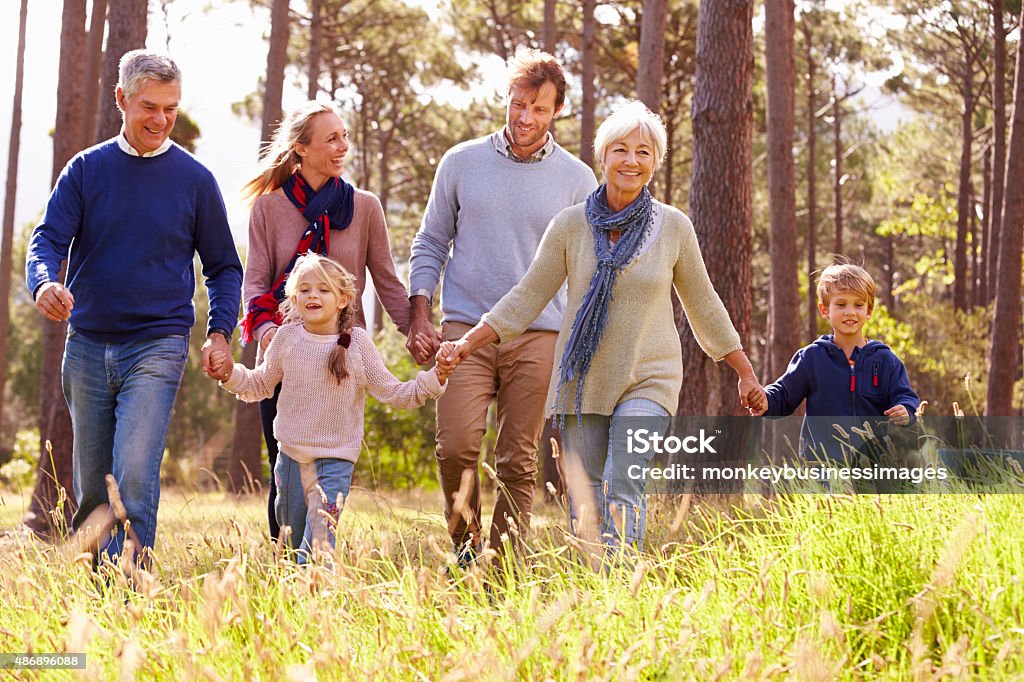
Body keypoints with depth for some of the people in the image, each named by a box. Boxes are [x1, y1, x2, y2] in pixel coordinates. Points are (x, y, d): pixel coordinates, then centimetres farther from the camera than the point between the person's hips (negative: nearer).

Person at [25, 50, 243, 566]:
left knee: (135, 475, -18)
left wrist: (219, 333, -3)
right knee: (91, 487, 8)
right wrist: (44, 283, -24)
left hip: (157, 347, -3)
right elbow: (49, 238, -1)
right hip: (87, 345, 3)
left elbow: (223, 267, 11)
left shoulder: (194, 180, 4)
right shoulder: (87, 170, 6)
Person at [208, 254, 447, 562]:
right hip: (291, 454, 3)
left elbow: (392, 393, -3)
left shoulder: (357, 343, -7)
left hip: (335, 458, -3)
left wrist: (434, 379, -15)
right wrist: (231, 374, -4)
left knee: (319, 541, -15)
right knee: (292, 539, 13)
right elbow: (260, 384, 13)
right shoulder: (287, 338, -1)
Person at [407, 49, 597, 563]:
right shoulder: (461, 163, 9)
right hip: (465, 328, 0)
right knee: (456, 446, -14)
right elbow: (430, 245, 14)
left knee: (518, 462, 0)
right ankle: (465, 547, 6)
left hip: (539, 335, 0)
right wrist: (418, 318, 3)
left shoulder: (577, 180, 7)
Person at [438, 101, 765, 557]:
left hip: (647, 382, -2)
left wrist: (745, 373, 16)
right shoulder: (570, 225, 0)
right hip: (582, 380, 2)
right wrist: (466, 344, -4)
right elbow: (528, 297, 4)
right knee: (585, 501, 1)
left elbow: (702, 305, 11)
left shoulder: (673, 228, 0)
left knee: (623, 491, -19)